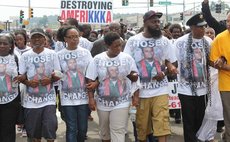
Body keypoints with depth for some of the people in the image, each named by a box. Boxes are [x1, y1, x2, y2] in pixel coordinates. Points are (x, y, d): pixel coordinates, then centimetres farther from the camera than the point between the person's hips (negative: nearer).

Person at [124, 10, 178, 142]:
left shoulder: (165, 41, 4)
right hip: (140, 91, 0)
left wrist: (170, 68, -12)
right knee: (142, 125, 9)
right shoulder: (133, 41, 0)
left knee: (162, 124, -8)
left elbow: (170, 62, 10)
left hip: (160, 90, 0)